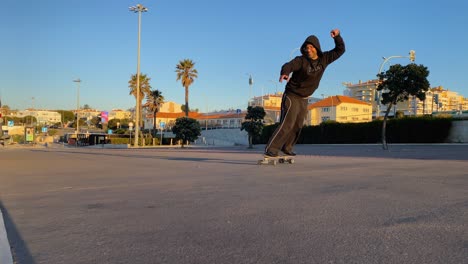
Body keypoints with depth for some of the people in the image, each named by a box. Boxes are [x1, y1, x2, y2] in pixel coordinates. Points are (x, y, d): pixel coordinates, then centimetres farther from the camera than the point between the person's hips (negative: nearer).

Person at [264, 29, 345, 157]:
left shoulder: (324, 59, 0)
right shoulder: (301, 60, -18)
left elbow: (340, 50, 8)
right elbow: (288, 65, -37)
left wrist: (337, 36, -11)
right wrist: (285, 73, -61)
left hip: (304, 99, 7)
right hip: (292, 96, -6)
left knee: (298, 126, 11)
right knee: (287, 124, -17)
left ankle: (286, 147, 27)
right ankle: (271, 149, -15)